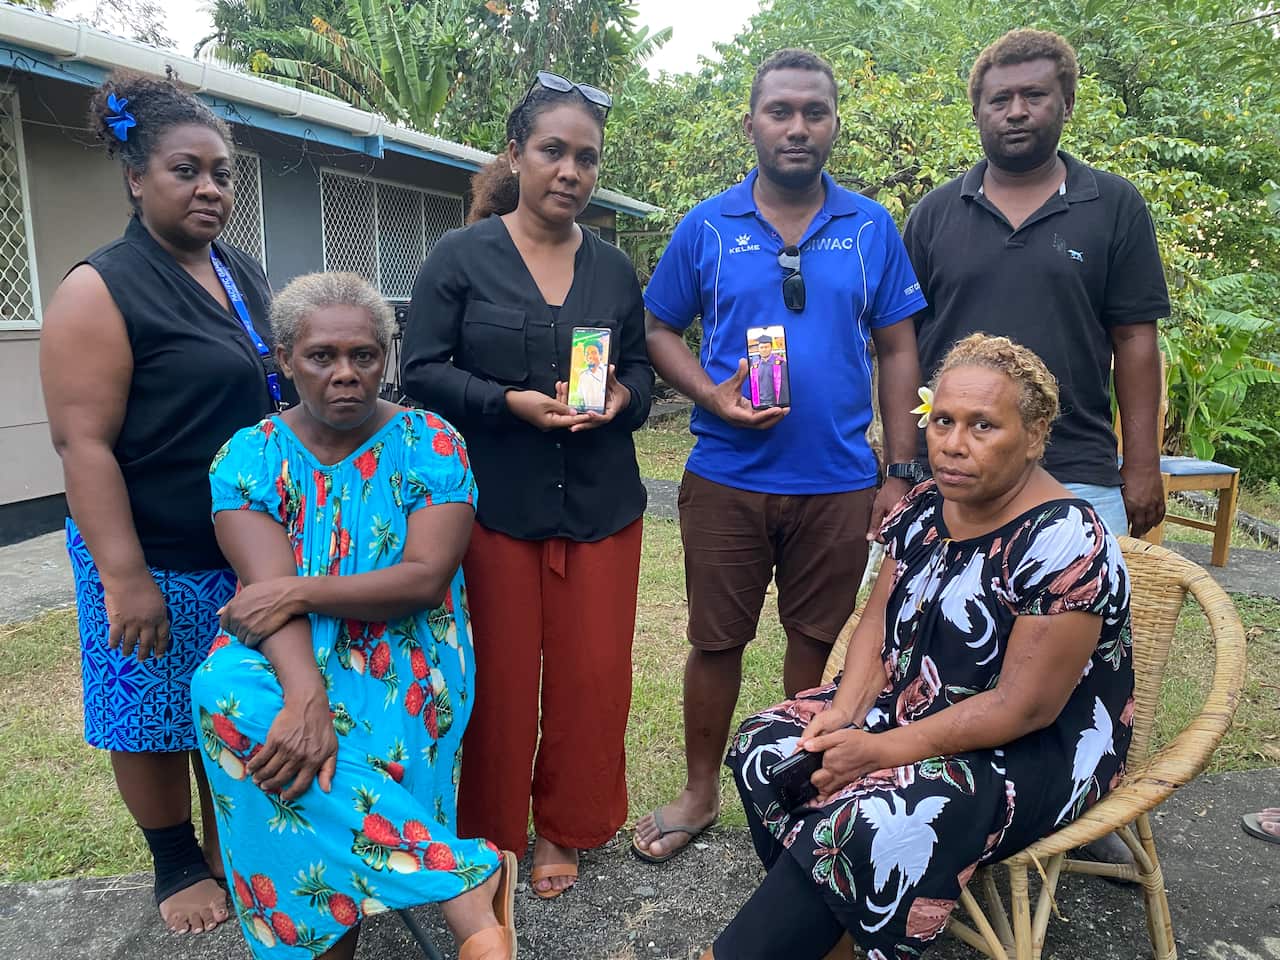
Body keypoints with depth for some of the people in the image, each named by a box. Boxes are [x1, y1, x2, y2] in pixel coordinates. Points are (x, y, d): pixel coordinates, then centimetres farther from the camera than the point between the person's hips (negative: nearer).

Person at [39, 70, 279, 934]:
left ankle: (231, 847, 34)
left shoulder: (246, 277, 9)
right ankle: (178, 866, 31)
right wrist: (124, 578, -20)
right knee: (154, 715, 10)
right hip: (158, 561, -5)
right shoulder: (101, 289, -11)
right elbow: (84, 443, -16)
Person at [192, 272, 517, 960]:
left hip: (403, 661, -3)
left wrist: (300, 591, -20)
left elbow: (427, 577, -13)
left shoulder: (430, 445, -3)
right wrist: (306, 694, -30)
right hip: (290, 661, 3)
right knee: (225, 690, -31)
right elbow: (270, 589, -13)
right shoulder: (249, 457, 1)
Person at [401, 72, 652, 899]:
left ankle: (563, 828, 30)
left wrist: (622, 397, -9)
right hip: (498, 504, -3)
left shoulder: (614, 269, 10)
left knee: (593, 674, 7)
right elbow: (423, 371, -5)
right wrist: (511, 402, -19)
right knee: (503, 673, 7)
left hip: (601, 505, 4)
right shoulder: (461, 257, -2)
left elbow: (641, 368, 14)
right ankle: (492, 830, 30)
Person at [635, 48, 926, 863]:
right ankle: (701, 794, 29)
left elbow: (897, 351, 5)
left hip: (839, 482, 1)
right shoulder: (707, 228, 1)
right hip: (726, 479, 0)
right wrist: (713, 395, -13)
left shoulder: (872, 228, 3)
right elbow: (661, 331, 6)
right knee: (716, 641, 9)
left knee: (817, 639, 14)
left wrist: (902, 472, 0)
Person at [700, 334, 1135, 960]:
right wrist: (845, 714, -12)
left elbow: (1023, 707, -23)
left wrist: (880, 752, -24)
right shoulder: (926, 508, 0)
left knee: (868, 821, -30)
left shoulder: (1063, 543, -23)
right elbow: (879, 621, 5)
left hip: (1036, 750, -7)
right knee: (764, 746, -8)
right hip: (912, 700, 8)